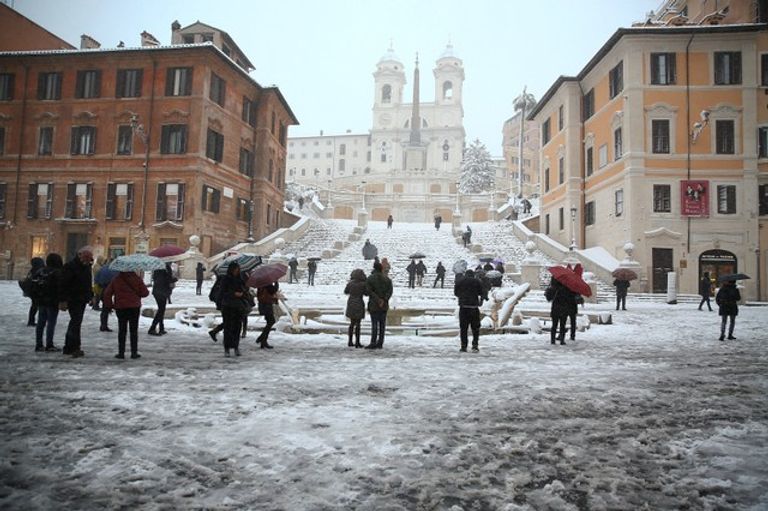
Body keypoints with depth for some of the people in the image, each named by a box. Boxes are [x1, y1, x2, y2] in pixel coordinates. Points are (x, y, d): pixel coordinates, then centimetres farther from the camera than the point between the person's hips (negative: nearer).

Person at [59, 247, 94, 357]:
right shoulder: (70, 266, -13)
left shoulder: (87, 266, 14)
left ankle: (68, 348, 22)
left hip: (82, 300, 9)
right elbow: (63, 285, -17)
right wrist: (63, 300, -20)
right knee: (76, 322, -14)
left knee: (75, 322, 13)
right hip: (73, 300, -9)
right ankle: (75, 348, -15)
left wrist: (91, 295, 18)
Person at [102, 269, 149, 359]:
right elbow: (145, 292, -4)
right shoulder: (137, 279, -6)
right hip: (134, 307, -1)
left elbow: (107, 293, -1)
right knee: (134, 331, 6)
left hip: (120, 308, 1)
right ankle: (134, 353, 6)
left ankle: (121, 352, 9)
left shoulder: (116, 279, -1)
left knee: (122, 331, 10)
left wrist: (109, 305, 8)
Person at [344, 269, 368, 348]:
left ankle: (350, 341, 16)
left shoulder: (350, 283, -4)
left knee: (352, 323, 15)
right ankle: (357, 342, 2)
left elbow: (346, 292, 12)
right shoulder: (363, 284, -14)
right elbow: (366, 293, -1)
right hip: (359, 304, -4)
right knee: (358, 324, 1)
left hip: (351, 304, 4)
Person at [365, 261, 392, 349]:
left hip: (374, 305, -4)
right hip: (384, 305, 4)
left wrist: (377, 299, -15)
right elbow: (390, 291, -3)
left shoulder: (370, 278, -4)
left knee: (374, 324, -3)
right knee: (382, 324, 7)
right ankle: (380, 343, 9)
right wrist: (384, 300, -13)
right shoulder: (387, 279, 7)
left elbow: (368, 291, -15)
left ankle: (373, 343, -4)